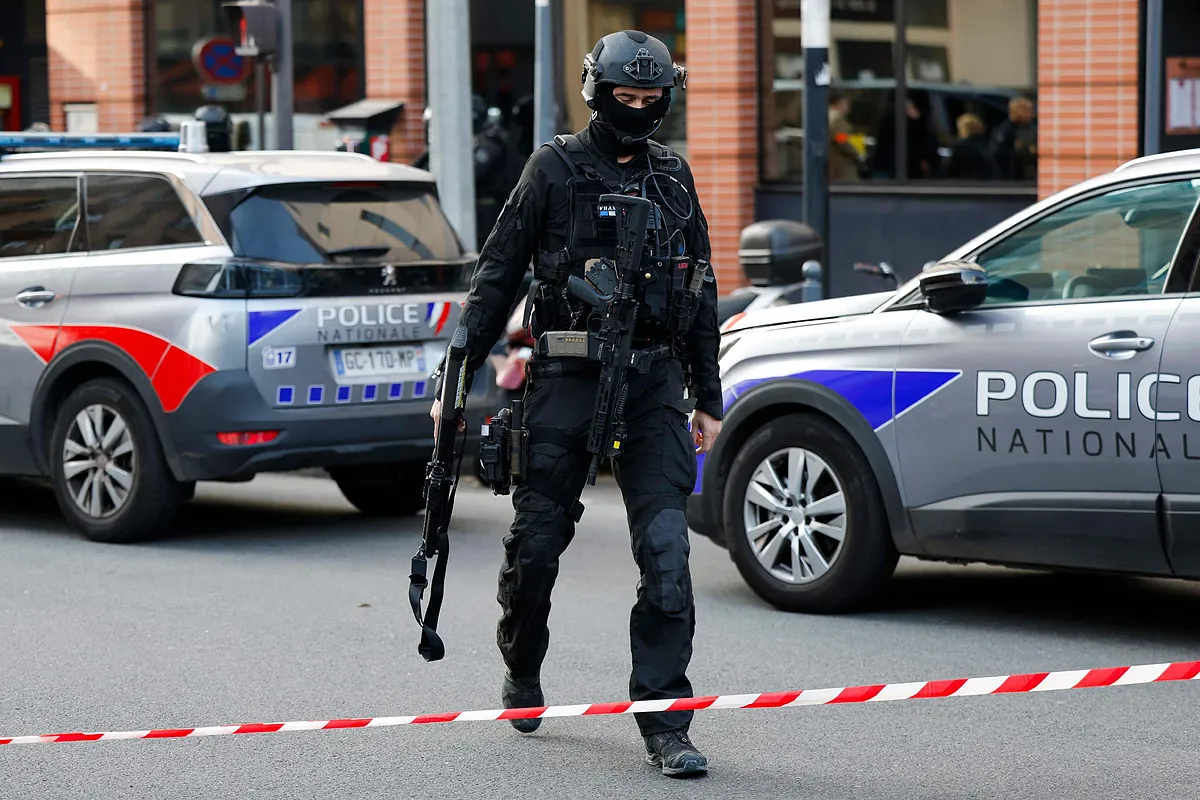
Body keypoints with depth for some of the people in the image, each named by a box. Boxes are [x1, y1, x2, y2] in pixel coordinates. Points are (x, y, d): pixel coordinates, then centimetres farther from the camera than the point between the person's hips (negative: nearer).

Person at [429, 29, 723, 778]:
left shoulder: (673, 176, 14)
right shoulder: (555, 168, 2)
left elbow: (701, 293, 20)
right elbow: (497, 277, 3)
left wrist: (708, 398, 19)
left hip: (654, 382, 2)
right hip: (566, 380, -2)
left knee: (666, 550, -8)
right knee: (537, 541, 3)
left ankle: (665, 722, -6)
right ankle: (523, 676, 29)